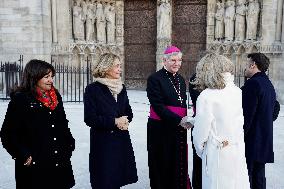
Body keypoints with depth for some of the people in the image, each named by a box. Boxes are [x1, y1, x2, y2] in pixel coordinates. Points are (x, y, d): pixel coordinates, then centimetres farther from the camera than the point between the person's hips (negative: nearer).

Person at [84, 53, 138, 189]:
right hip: (102, 143, -5)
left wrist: (124, 121, -7)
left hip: (122, 141, 5)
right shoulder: (93, 89, -8)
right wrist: (114, 121, -16)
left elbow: (128, 112, 16)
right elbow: (90, 119, -12)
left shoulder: (121, 88, 9)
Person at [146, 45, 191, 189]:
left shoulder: (181, 79, 13)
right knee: (163, 167, 5)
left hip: (179, 130, 6)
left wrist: (185, 121, 4)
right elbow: (158, 106, -16)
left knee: (179, 165, 12)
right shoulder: (155, 79, -9)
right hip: (161, 130, -6)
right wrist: (179, 120, -21)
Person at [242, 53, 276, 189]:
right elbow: (274, 110, 21)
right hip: (265, 141, 10)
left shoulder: (252, 83, -16)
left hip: (250, 141, -10)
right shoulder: (269, 84, 14)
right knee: (259, 177, 17)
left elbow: (246, 115, -20)